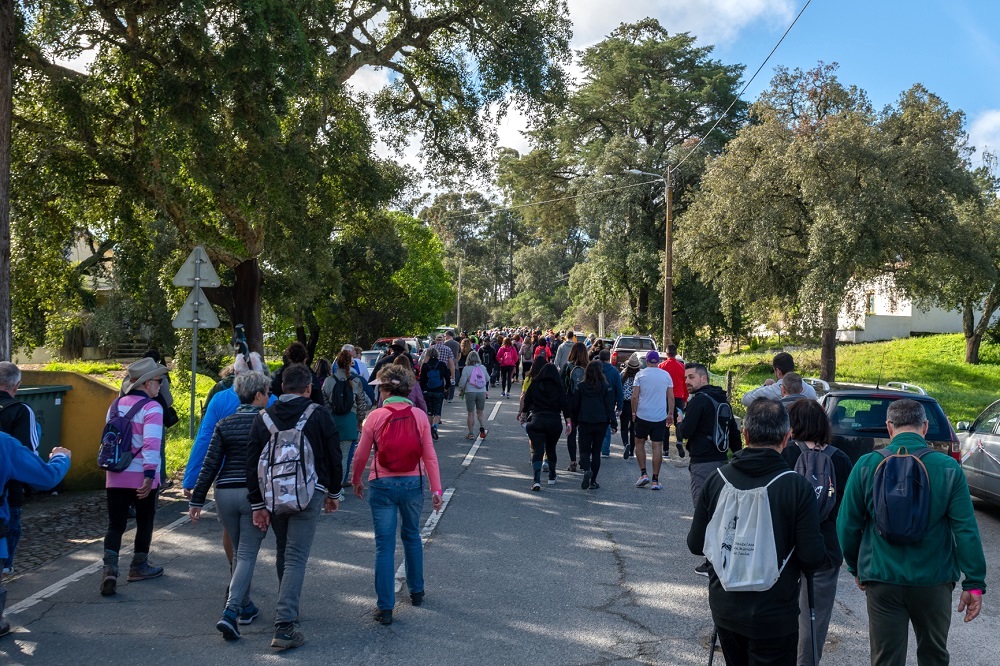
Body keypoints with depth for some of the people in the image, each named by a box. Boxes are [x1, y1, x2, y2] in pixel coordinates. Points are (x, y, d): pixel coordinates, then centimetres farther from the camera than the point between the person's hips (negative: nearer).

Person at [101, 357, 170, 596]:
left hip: (115, 476, 5)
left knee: (115, 524, 7)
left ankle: (109, 568, -10)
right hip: (141, 477, -5)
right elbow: (151, 444, -21)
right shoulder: (151, 408, -12)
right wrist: (150, 476, -20)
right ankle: (139, 567, 25)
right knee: (145, 522, 13)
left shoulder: (116, 405, 9)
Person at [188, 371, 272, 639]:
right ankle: (230, 612, -12)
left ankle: (245, 607, 30)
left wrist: (196, 500, 6)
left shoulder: (224, 425, 5)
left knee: (238, 551, 20)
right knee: (247, 554, 1)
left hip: (225, 493, 4)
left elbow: (210, 465, 2)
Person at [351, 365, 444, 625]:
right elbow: (429, 455, -4)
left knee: (384, 545, 4)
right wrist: (436, 488, 0)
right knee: (411, 536, 22)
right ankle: (416, 591, 35)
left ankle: (385, 607, 6)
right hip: (413, 484, 3)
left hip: (382, 485, -2)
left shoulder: (375, 416, -9)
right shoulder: (419, 416, -3)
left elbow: (361, 455, -2)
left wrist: (356, 480, 15)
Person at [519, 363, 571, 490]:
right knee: (551, 449, 21)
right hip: (554, 421, 2)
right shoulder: (557, 385, 1)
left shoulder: (533, 384, -1)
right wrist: (569, 422, -1)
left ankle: (537, 480, -21)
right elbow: (565, 403, -3)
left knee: (537, 450, -4)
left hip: (537, 420, -2)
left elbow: (527, 402, 7)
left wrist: (523, 416, 23)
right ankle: (552, 477, 34)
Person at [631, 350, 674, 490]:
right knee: (657, 447, 2)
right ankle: (655, 480, 3)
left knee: (639, 443, 15)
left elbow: (635, 396, -6)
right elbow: (671, 397, 5)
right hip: (660, 417, 1)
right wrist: (670, 414, 14)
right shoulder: (666, 375, 4)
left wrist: (634, 412, 5)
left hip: (643, 415, -1)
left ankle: (643, 474, 5)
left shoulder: (641, 374, -3)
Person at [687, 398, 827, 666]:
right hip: (774, 616, -3)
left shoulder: (717, 479, -9)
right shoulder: (797, 486, -18)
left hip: (725, 609, 4)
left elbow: (696, 544, -2)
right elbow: (813, 557, -16)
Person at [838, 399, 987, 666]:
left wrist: (855, 568, 10)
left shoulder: (866, 465, -8)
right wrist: (975, 583, -2)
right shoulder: (949, 468, -8)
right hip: (934, 581, 1)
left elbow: (848, 525, -4)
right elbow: (966, 530, -10)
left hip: (882, 580, -1)